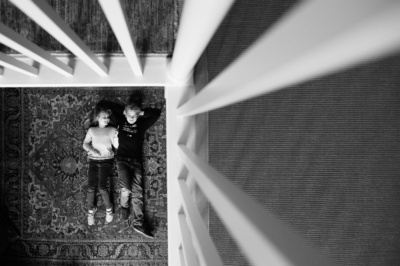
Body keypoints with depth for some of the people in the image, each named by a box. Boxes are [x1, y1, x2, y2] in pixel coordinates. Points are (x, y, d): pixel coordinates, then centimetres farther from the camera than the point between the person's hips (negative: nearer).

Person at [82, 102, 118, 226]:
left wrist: (117, 137, -19)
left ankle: (109, 208, 10)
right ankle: (91, 209, 16)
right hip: (93, 160, 2)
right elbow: (85, 144, 2)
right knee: (91, 187, -7)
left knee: (102, 186, -14)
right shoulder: (92, 130, 10)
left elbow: (117, 146, -1)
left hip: (106, 160, -2)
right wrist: (93, 151, -15)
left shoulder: (112, 130, 5)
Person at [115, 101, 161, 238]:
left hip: (136, 161, 2)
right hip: (122, 159, -1)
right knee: (126, 187, -19)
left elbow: (157, 113, 8)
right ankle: (124, 205, 16)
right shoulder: (120, 123, 9)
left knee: (137, 192, -4)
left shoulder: (142, 125, 9)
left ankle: (138, 223, 0)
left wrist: (142, 113, 4)